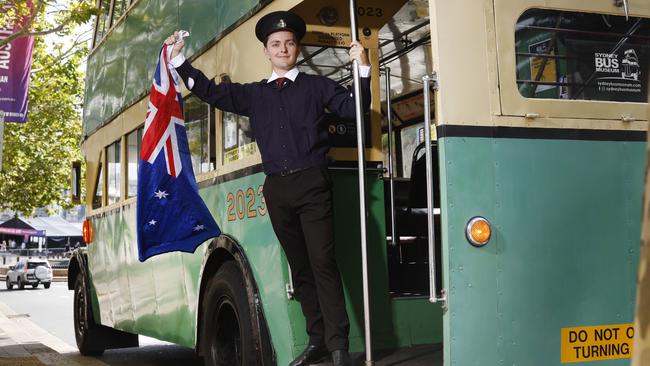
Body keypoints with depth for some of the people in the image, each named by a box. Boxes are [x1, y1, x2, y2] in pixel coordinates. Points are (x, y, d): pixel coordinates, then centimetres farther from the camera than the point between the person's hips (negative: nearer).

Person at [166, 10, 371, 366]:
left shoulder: (317, 86, 9)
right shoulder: (253, 94, 18)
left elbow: (354, 107, 1)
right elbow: (210, 92, 18)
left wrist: (362, 69, -12)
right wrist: (178, 59, 17)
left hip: (312, 183, -4)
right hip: (277, 188, 4)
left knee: (323, 262, -12)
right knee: (299, 268, 7)